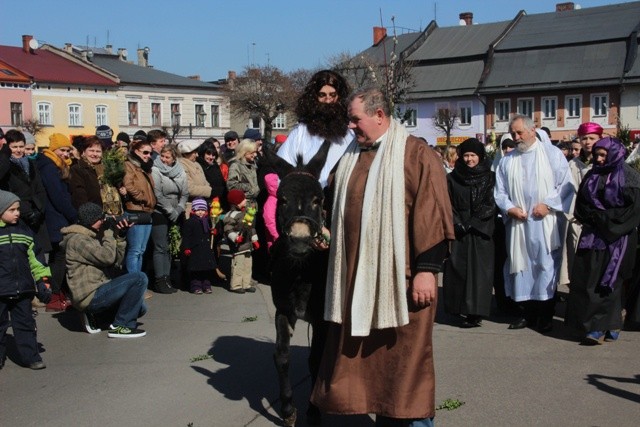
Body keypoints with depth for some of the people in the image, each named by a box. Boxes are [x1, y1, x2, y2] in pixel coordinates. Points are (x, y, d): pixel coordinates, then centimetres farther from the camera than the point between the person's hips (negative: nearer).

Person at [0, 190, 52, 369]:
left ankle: (31, 357, 14)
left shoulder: (24, 231, 7)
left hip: (23, 289, 3)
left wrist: (42, 280, 8)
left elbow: (34, 257, 12)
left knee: (25, 323, 8)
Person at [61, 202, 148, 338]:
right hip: (90, 296, -10)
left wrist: (120, 236, 2)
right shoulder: (77, 240, -13)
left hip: (98, 291, 10)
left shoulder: (93, 237, 17)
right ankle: (119, 326, -13)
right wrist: (109, 232, -9)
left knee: (139, 308, 14)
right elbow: (107, 257, -22)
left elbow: (117, 262, 12)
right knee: (139, 278, -19)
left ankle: (94, 314, 14)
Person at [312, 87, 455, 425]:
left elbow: (432, 215, -12)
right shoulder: (352, 157, 14)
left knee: (405, 356, 2)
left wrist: (426, 268, -16)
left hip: (400, 277, -6)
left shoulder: (416, 155, -7)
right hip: (358, 276, 6)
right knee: (367, 354, 12)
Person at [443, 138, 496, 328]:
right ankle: (462, 309, 4)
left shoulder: (489, 178, 4)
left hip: (481, 233, -1)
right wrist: (459, 225, -10)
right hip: (458, 232, 2)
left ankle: (475, 312, -1)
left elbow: (491, 205, -2)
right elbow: (449, 205, 3)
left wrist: (471, 223, -10)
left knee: (479, 269, -4)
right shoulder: (452, 178, 8)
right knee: (458, 268, -4)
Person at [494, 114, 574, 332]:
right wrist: (509, 207, -6)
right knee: (521, 265, 5)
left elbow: (566, 185, -2)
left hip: (546, 223, -3)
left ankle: (546, 315, 7)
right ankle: (529, 313, 16)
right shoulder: (507, 161, 12)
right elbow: (500, 191, 12)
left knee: (547, 265, -2)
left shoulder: (552, 153, 2)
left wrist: (548, 204, -13)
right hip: (518, 223, 4)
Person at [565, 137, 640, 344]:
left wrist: (604, 218, -11)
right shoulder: (592, 176, 12)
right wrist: (592, 217, -4)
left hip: (616, 238, -5)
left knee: (606, 282, -5)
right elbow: (580, 205, 15)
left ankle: (601, 327, 3)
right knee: (586, 279, 0)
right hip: (592, 236, 5)